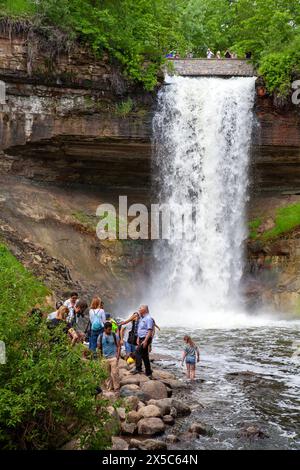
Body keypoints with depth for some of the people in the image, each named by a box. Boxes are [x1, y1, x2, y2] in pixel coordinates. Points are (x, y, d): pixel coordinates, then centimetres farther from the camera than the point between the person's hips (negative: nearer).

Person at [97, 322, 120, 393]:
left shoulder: (114, 335, -2)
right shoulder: (100, 336, 0)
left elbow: (118, 346, 3)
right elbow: (99, 347, 7)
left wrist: (118, 355, -8)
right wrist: (100, 357, 1)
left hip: (114, 357, -2)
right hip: (105, 358, 2)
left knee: (115, 373, -8)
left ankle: (116, 387, 1)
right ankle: (109, 387, 21)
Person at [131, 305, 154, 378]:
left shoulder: (148, 318, -14)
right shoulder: (141, 318, 16)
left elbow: (150, 331, -21)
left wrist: (145, 340, -25)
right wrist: (138, 338, 19)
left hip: (145, 339, -10)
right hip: (141, 338, 10)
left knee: (138, 352, -14)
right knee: (145, 355, 11)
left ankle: (138, 369, -9)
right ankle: (148, 373, 17)